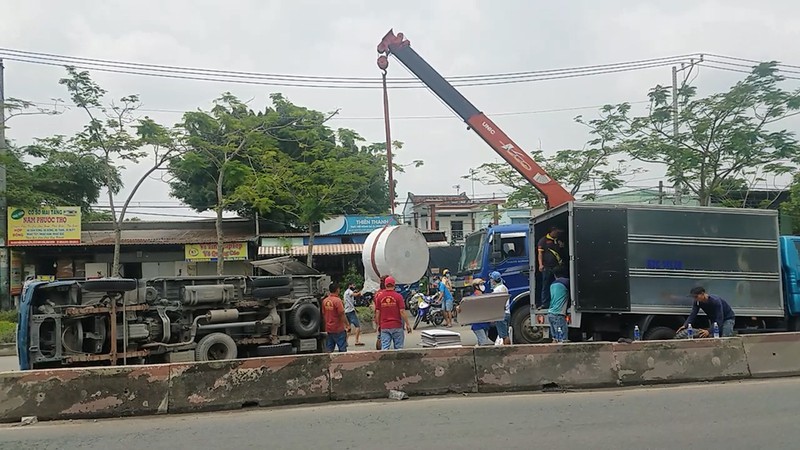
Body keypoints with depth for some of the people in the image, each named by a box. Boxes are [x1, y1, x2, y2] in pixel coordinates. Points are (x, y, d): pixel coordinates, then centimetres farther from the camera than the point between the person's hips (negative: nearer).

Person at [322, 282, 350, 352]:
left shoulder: (324, 301, 4)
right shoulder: (337, 300, -16)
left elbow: (323, 314, 12)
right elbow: (342, 315, -16)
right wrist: (347, 325, -7)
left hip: (328, 329, 6)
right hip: (338, 329, -6)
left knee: (329, 350, 10)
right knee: (342, 348, 1)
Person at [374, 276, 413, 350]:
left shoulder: (379, 296, 1)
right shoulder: (398, 296, -6)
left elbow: (377, 312, 2)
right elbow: (402, 311, -10)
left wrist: (378, 324, 13)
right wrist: (408, 324, -3)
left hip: (384, 326, 2)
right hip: (396, 326, -2)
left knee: (384, 348, 1)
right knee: (398, 347, 8)